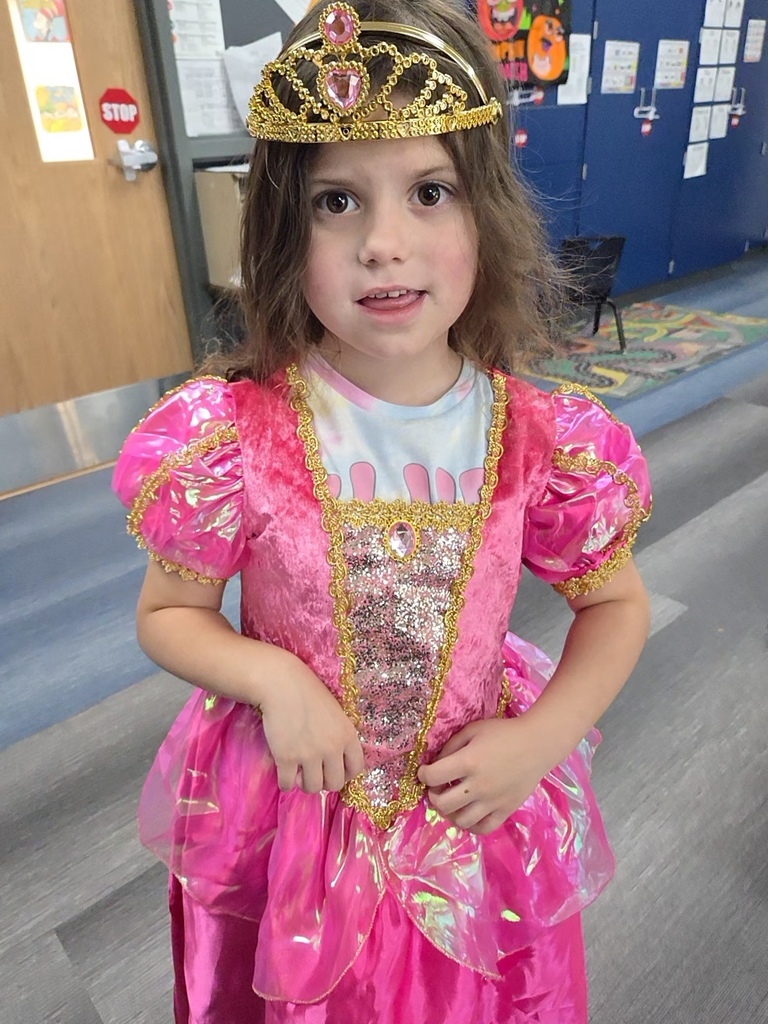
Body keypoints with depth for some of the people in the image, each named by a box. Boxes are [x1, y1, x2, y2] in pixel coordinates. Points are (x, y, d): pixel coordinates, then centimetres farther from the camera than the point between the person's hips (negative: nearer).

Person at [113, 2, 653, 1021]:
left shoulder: (540, 438, -17)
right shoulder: (235, 437, -21)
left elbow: (616, 603, -2)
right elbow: (168, 613, -7)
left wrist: (542, 738, -14)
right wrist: (273, 678, -24)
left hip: (474, 811, 1)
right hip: (290, 809, 0)